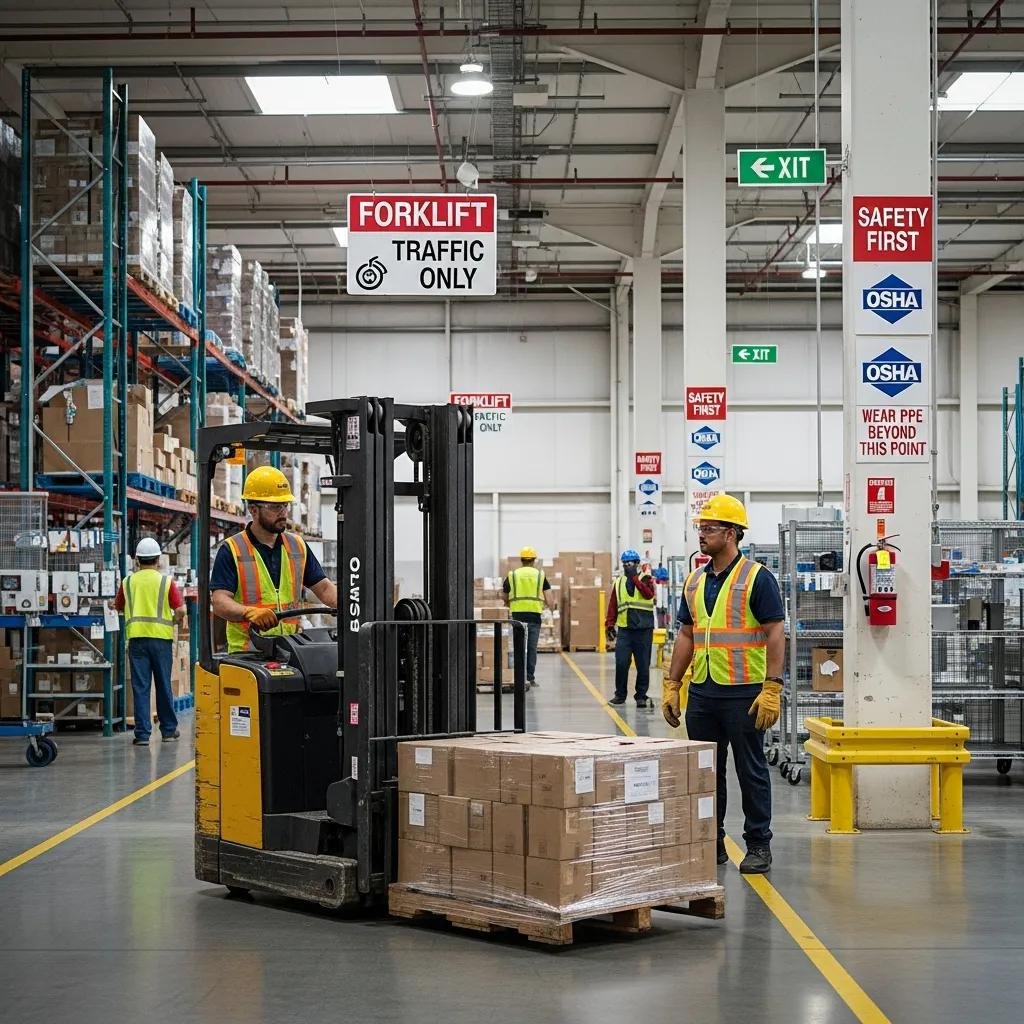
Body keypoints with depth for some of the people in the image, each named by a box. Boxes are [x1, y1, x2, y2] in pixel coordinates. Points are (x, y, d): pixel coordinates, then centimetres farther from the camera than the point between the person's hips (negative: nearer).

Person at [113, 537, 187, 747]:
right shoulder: (166, 581, -1)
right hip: (161, 636, -1)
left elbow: (118, 607, 16)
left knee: (140, 687, 1)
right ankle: (168, 729, 20)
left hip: (136, 637, 1)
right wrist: (173, 620, 14)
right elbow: (181, 611, -7)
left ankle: (142, 734, -4)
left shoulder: (128, 582, 4)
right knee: (164, 685, 10)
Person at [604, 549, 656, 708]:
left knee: (643, 665, 2)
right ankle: (620, 695, 9)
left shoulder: (646, 578, 4)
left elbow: (649, 594, -17)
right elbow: (612, 606, 13)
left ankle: (641, 696, 11)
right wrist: (609, 625, 6)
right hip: (624, 630, 2)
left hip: (643, 629, -2)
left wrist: (635, 578, -15)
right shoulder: (619, 583, 13)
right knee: (621, 664, -4)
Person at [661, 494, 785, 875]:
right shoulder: (695, 581, 12)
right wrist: (671, 685, 11)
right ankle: (711, 843, 19)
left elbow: (775, 633, -10)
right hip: (701, 693, 6)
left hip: (744, 693, -6)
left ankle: (758, 846, 11)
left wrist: (772, 687, -17)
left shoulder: (757, 577, -8)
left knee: (751, 772, 2)